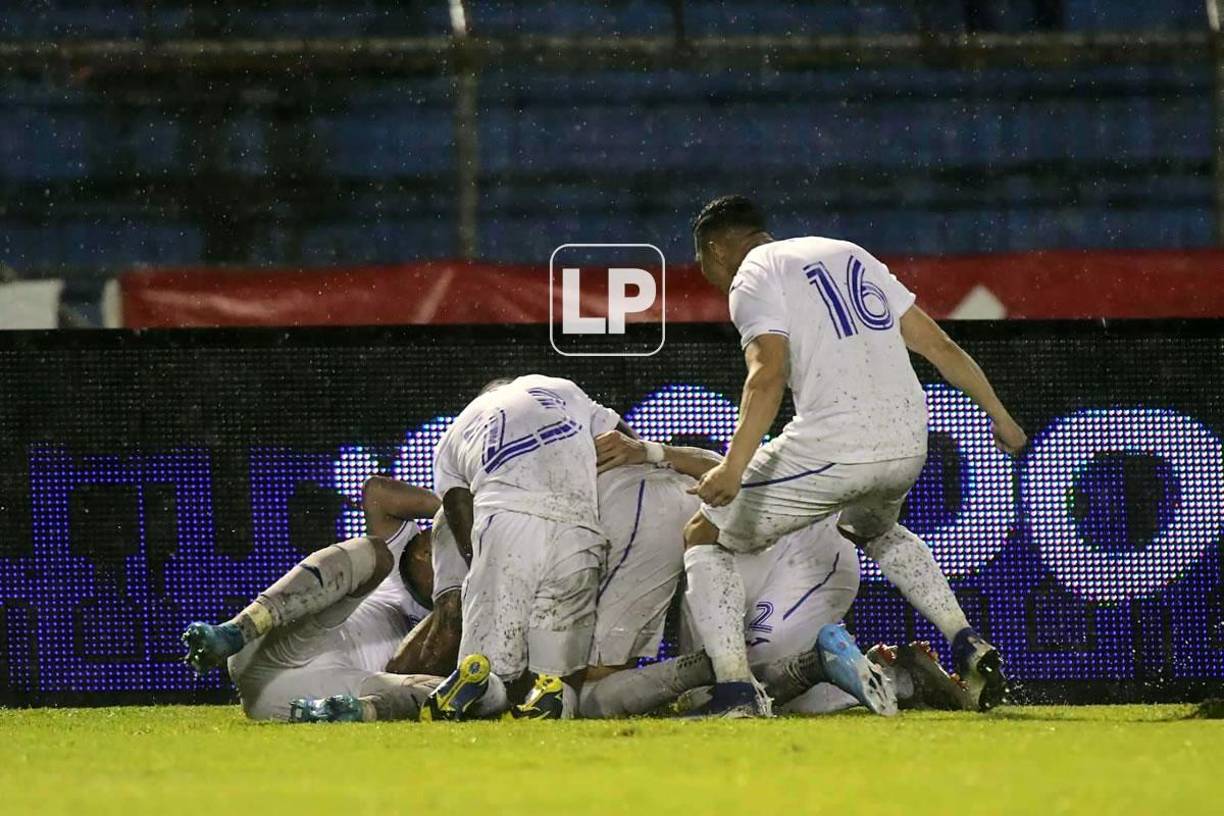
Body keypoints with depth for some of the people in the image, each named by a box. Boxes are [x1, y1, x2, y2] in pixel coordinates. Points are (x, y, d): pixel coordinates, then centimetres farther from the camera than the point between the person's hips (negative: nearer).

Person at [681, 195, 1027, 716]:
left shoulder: (752, 278, 3)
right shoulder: (849, 254, 24)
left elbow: (768, 375, -16)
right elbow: (939, 346, 21)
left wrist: (734, 467, -27)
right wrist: (999, 417, 28)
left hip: (831, 445, -7)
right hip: (908, 442, 7)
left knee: (705, 536, 9)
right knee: (875, 530, 39)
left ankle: (734, 690, -6)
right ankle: (968, 647, 21)